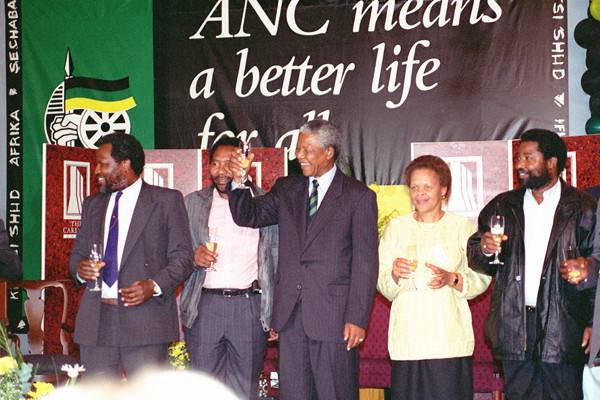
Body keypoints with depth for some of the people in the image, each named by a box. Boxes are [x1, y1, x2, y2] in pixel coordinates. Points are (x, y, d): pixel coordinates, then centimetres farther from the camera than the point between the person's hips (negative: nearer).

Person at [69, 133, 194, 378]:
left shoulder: (167, 201, 3)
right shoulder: (93, 204, 20)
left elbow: (183, 257, 0)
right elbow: (77, 253, 22)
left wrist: (155, 285, -16)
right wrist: (80, 268, -2)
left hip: (145, 317, -4)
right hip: (96, 320, 5)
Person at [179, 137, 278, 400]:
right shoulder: (193, 203, 11)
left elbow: (276, 257, 8)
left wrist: (277, 315, 2)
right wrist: (193, 257, -11)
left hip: (250, 306, -1)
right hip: (204, 306, 1)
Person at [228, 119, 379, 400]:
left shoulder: (359, 197, -2)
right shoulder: (286, 189, 13)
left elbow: (365, 263, -5)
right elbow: (248, 216, 10)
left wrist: (357, 318, -11)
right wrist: (240, 181, -8)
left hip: (333, 314, -4)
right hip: (291, 313, 5)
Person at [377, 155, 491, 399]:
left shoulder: (463, 227, 9)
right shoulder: (396, 227, 13)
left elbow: (481, 278, 4)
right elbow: (383, 285, 11)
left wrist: (452, 279, -13)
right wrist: (394, 274, -10)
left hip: (449, 336, -1)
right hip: (408, 336, 1)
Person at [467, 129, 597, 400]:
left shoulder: (583, 209, 2)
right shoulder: (503, 207, 14)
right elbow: (476, 261, 16)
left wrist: (591, 324, -6)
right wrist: (485, 249, -8)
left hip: (562, 327, -3)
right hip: (514, 327, 3)